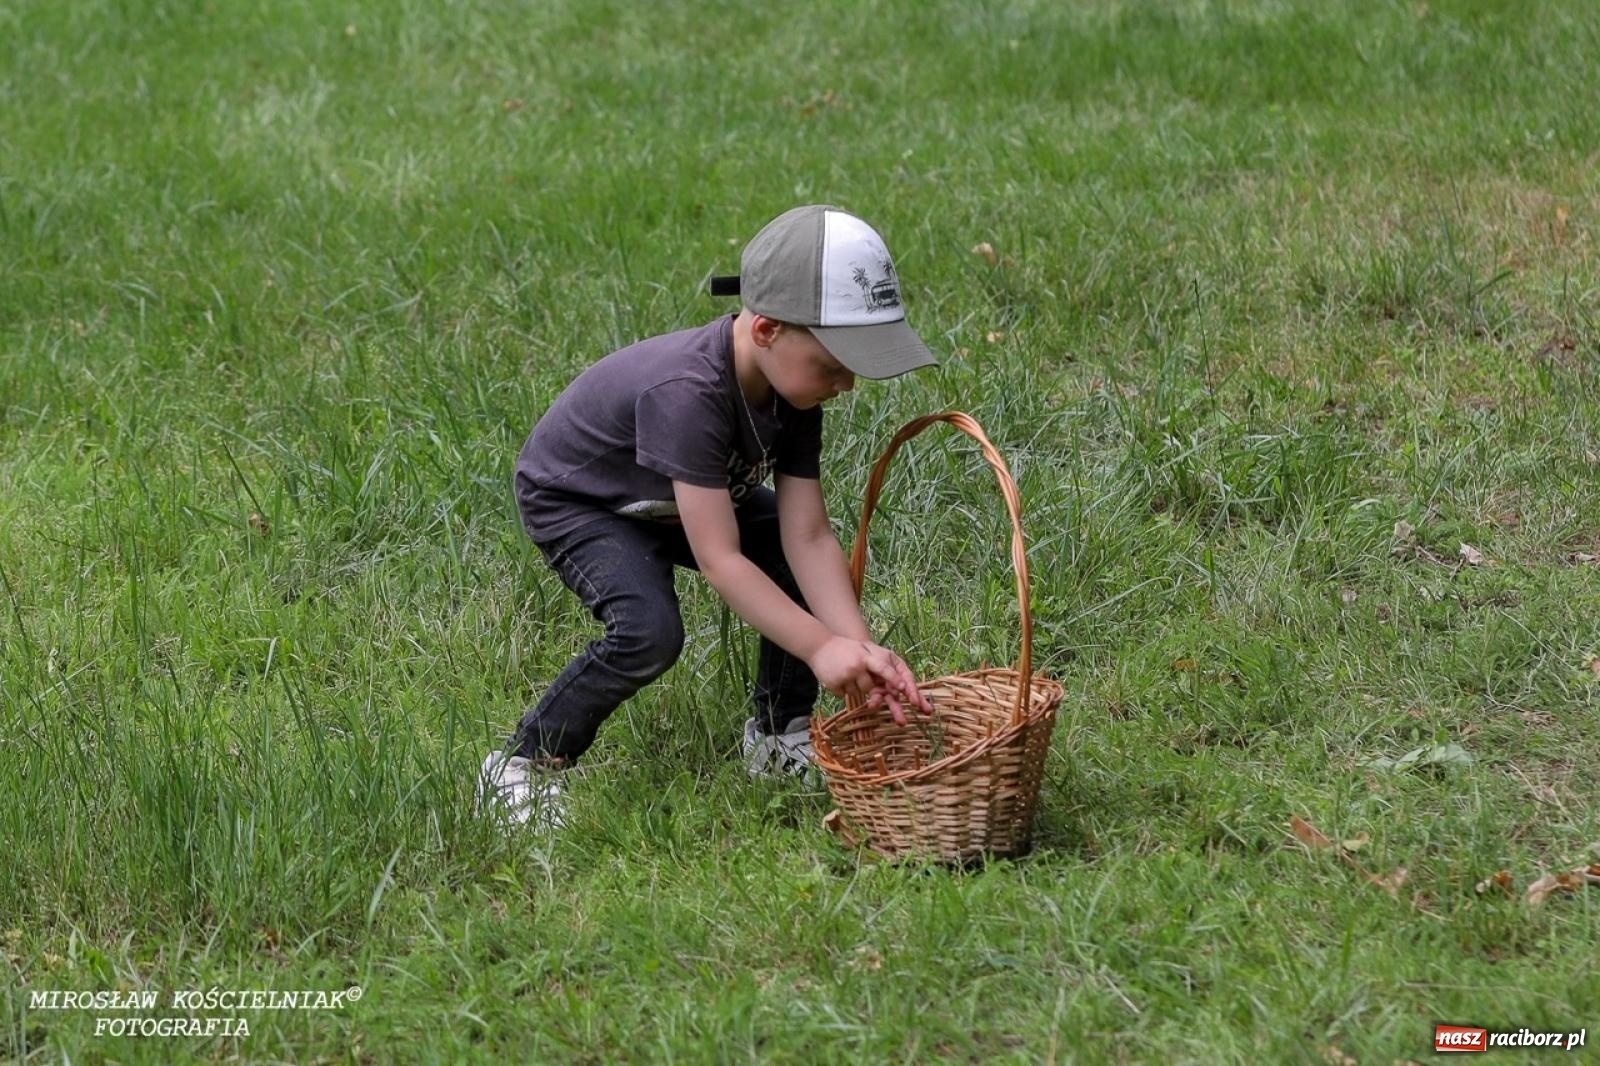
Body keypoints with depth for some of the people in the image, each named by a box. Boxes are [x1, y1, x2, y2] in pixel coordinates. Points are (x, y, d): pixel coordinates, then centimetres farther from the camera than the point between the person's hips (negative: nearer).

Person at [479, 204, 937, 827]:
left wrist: (860, 648, -34)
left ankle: (778, 738, 11)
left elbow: (808, 537, -22)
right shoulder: (687, 393, -42)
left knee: (816, 569, -8)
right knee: (649, 632, -31)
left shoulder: (794, 385, -20)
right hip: (576, 499, -7)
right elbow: (720, 562, -42)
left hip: (685, 495, 7)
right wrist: (822, 648, -45)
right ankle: (520, 769, -12)